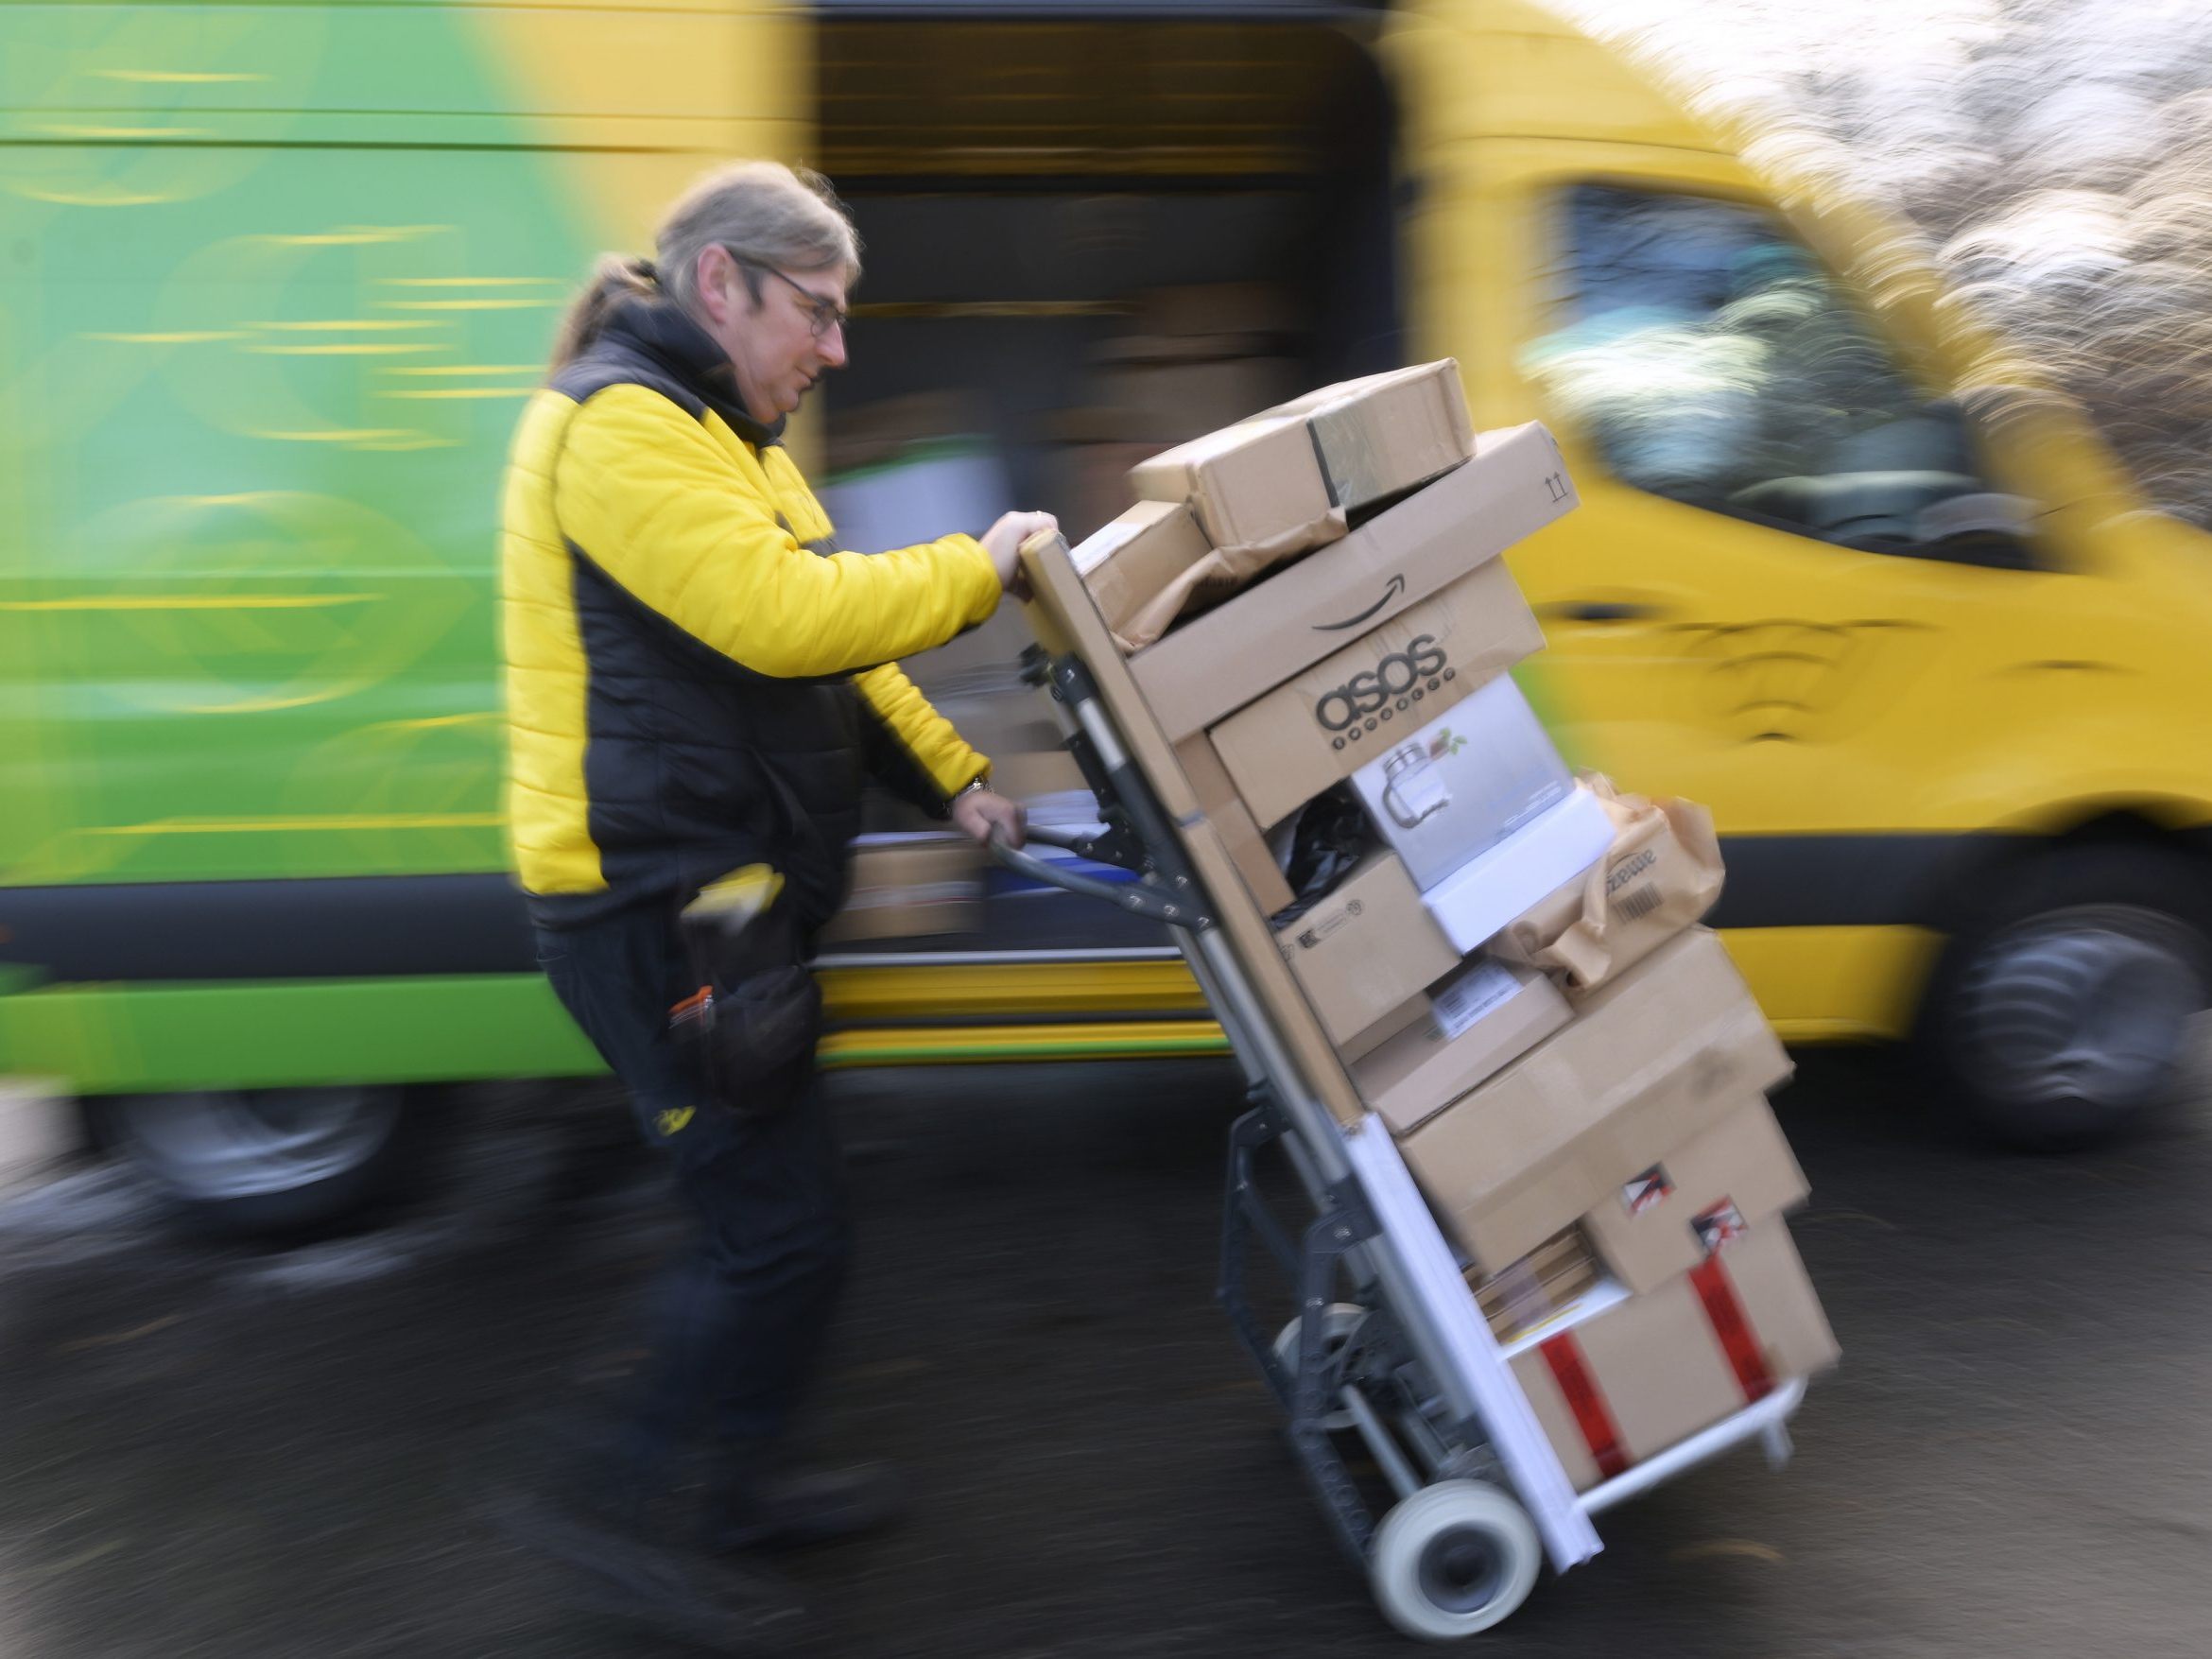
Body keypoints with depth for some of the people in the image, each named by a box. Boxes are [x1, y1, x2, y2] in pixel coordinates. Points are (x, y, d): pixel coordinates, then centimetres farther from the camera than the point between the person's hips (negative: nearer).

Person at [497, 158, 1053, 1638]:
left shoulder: (720, 433, 19)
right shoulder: (618, 427, -15)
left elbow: (827, 652, 20)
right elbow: (784, 615, -26)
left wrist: (953, 782, 12)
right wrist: (982, 568, -14)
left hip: (721, 891, 11)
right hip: (654, 902, -11)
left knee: (767, 1210, 19)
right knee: (784, 1232, -4)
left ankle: (753, 1478, 36)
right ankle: (624, 1506, 14)